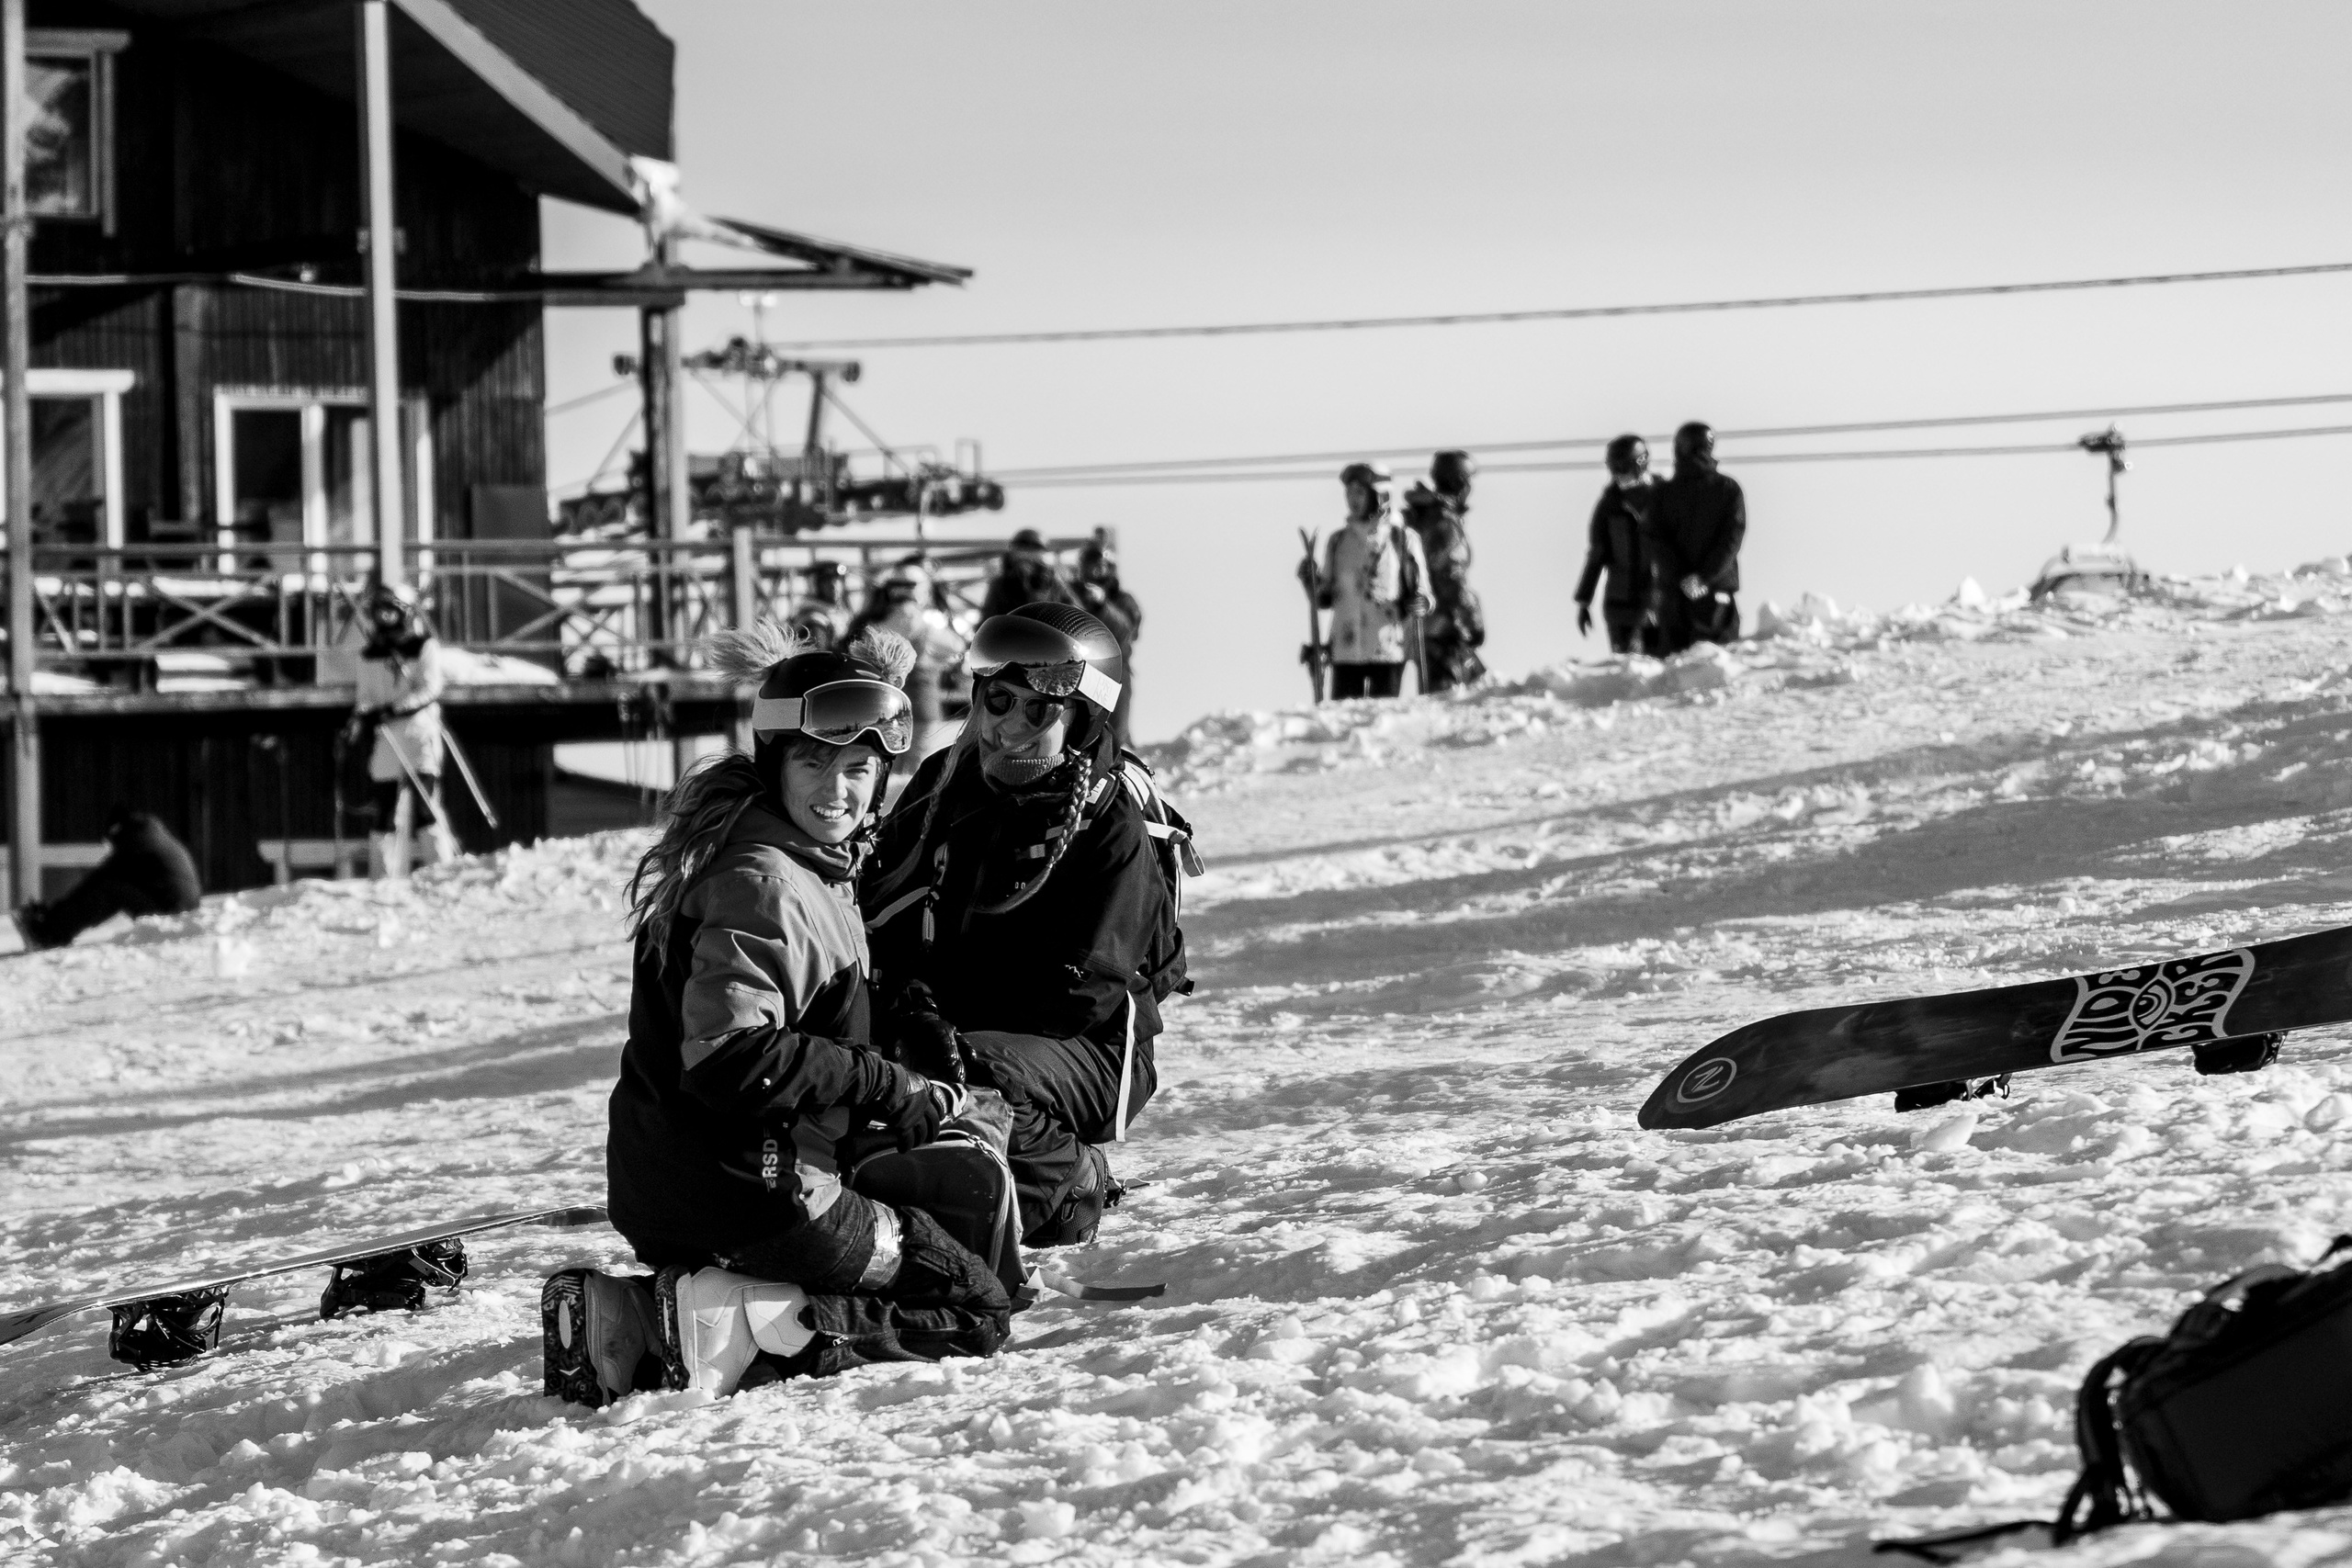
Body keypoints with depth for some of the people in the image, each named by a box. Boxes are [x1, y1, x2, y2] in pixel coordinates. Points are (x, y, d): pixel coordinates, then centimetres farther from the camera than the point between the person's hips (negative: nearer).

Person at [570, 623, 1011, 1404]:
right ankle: (745, 1326, -13)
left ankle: (642, 1310, 7)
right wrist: (888, 1087, -19)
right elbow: (730, 1060, -27)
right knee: (976, 1311, 2)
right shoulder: (764, 885, -18)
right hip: (751, 1193, -9)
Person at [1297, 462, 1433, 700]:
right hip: (1345, 651, 3)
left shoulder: (1404, 539, -1)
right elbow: (1326, 599, 15)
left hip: (1388, 652, -3)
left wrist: (1418, 604, -19)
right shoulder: (1338, 541, 10)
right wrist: (1310, 580, -3)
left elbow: (1423, 594, 2)